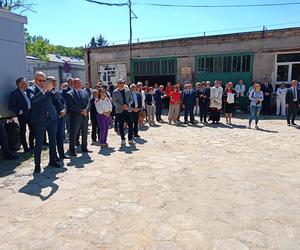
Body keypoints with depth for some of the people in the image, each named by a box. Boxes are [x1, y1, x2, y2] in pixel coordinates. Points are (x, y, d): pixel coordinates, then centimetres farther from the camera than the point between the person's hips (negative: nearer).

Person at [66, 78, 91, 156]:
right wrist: (81, 111, -17)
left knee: (85, 133, 13)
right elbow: (71, 106, -12)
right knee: (73, 134, -1)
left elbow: (88, 103, 7)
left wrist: (86, 110, -12)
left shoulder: (85, 92, 14)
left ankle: (84, 148, 26)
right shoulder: (69, 94, -3)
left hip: (85, 116, 6)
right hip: (75, 117, -6)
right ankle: (72, 150, 8)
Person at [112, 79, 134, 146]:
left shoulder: (127, 91, 11)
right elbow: (114, 102, -4)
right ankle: (123, 140, 15)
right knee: (121, 126, 3)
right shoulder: (115, 92, 2)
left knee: (130, 125, -1)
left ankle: (130, 139, 11)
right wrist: (122, 106, -17)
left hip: (128, 110, 2)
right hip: (120, 111, -2)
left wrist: (127, 104, -12)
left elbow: (131, 99, 7)